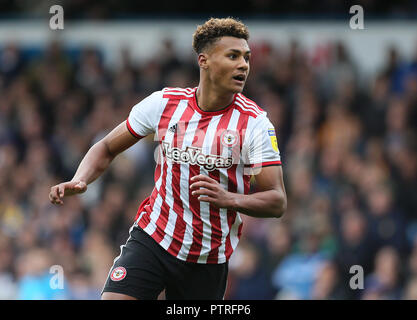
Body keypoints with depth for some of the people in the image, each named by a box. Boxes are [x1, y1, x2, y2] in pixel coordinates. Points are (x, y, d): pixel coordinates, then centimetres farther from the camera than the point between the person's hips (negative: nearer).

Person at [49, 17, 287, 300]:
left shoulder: (256, 123, -10)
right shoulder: (163, 103, -4)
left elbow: (277, 202, -13)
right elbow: (107, 149, 9)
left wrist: (228, 199, -32)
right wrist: (79, 182, -11)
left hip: (209, 260, 0)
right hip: (151, 237, 0)